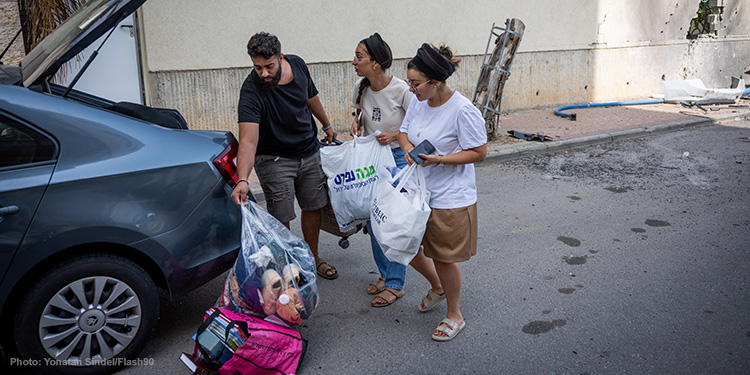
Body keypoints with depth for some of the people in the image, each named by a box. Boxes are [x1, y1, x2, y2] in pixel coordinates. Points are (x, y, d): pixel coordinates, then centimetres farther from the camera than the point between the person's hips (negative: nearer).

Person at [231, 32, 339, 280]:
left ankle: (313, 257, 35)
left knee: (313, 207, 15)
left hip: (309, 152, 5)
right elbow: (248, 140, -37)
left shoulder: (297, 65, -10)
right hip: (274, 160, -5)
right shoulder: (251, 91, -27)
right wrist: (242, 179, -51)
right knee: (281, 219, -5)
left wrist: (327, 125, 24)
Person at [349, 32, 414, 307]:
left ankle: (395, 284, 13)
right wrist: (357, 122, -3)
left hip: (397, 158, -6)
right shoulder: (361, 87, -3)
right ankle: (384, 273, 31)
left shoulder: (401, 90, -20)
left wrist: (395, 135, -24)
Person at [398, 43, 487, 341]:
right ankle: (437, 286, 46)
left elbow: (479, 152, -16)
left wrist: (438, 159, -24)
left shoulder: (463, 111, -20)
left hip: (450, 199, -7)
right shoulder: (419, 102, 0)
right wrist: (408, 149, -9)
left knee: (443, 258, 6)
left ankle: (454, 316, 32)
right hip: (417, 192, 7)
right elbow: (404, 132, 14)